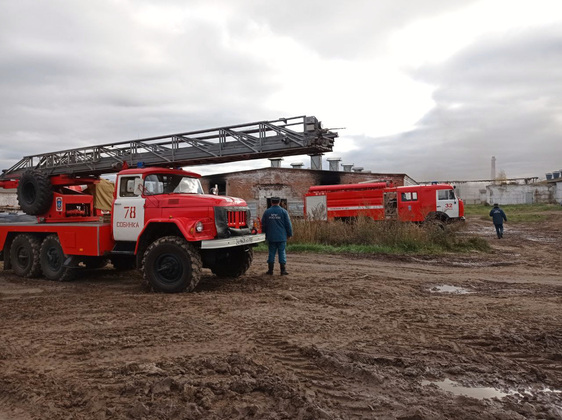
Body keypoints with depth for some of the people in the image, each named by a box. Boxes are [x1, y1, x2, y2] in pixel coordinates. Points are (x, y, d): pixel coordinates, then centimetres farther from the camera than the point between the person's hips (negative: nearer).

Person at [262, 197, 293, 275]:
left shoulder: (266, 212, 4)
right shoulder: (283, 211, -2)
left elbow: (263, 225, 10)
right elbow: (288, 224, -1)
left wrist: (265, 235, 20)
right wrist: (289, 234, 10)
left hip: (271, 237, 2)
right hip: (281, 237, -2)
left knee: (271, 252, 8)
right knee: (282, 252, 2)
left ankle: (270, 270, 10)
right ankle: (283, 270, 2)